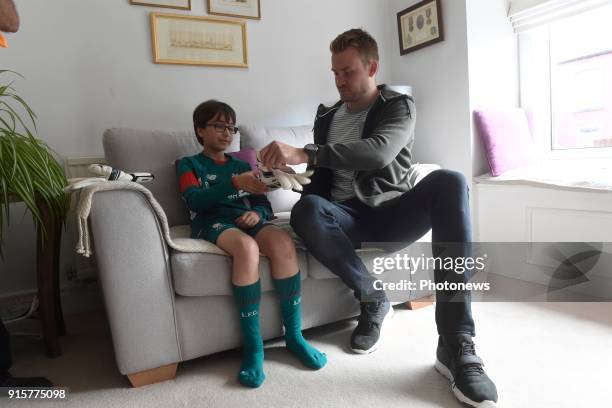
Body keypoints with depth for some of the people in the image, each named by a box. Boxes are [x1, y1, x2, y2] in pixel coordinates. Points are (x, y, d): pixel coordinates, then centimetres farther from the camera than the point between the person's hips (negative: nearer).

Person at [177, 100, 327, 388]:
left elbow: (264, 204, 17)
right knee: (247, 247, -38)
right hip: (212, 222, -4)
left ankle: (294, 335, -20)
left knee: (283, 242, -31)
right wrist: (235, 184, -22)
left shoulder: (241, 165, 27)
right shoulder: (189, 164, 14)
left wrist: (257, 213, -9)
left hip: (246, 220, 4)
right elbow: (195, 200, -8)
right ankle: (253, 345, -28)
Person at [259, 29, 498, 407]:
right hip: (349, 219, 2)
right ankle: (374, 300, -12)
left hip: (394, 214, -1)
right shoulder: (326, 117, 15)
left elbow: (377, 153, -22)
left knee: (449, 182, -33)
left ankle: (457, 345, -36)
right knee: (306, 210, -33)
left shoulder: (399, 106, 1)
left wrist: (304, 153, -32)